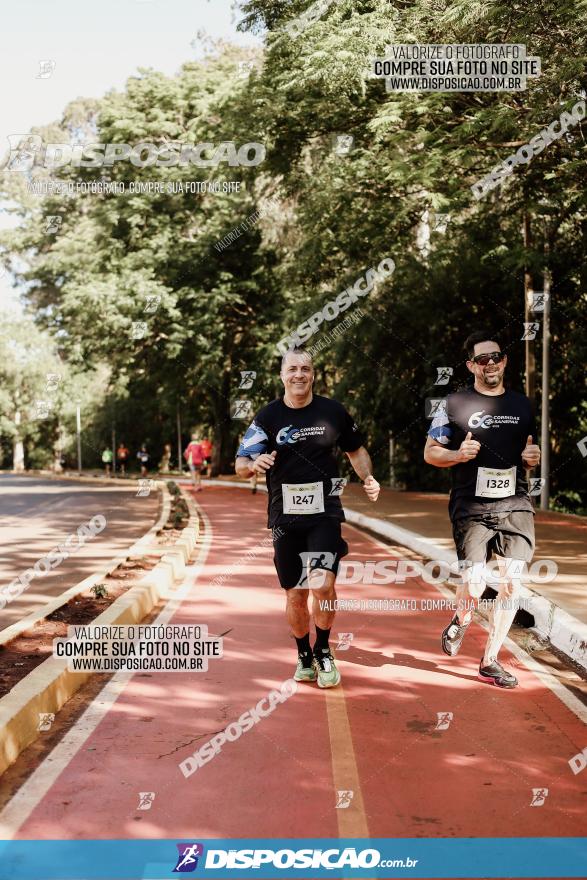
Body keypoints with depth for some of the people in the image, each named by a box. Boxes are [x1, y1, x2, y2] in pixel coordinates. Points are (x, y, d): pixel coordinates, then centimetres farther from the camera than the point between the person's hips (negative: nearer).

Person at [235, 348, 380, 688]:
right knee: (295, 593, 7)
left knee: (322, 583, -17)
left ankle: (323, 651, 7)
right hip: (285, 517, 1)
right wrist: (254, 464, -26)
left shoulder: (333, 411, 2)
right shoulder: (268, 416, 0)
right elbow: (240, 464, -3)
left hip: (325, 513, -1)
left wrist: (368, 478, -1)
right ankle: (304, 655, 30)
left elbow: (356, 449, 17)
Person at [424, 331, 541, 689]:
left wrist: (533, 457, 1)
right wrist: (458, 455, -15)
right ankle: (461, 622, 24)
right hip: (471, 507, -3)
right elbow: (430, 452, 4)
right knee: (474, 584, -12)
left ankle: (490, 661, 15)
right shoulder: (456, 404, 1)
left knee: (512, 584, 0)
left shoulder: (522, 404, 13)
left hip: (515, 505, 4)